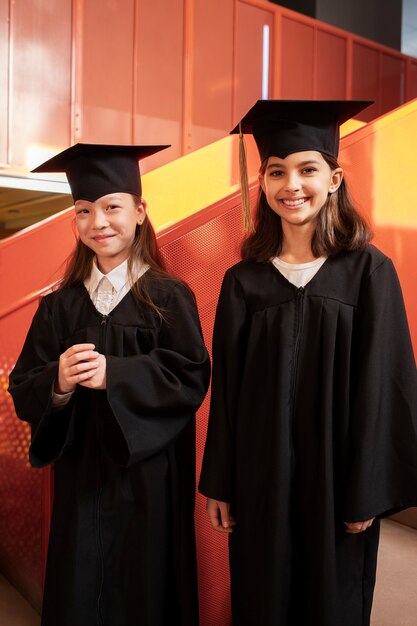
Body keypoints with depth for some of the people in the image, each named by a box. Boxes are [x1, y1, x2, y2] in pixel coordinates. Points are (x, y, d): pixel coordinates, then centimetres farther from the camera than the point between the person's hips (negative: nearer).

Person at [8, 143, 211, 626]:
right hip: (79, 479, 3)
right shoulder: (59, 305, 4)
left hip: (149, 481, -2)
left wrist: (114, 375, -22)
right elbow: (23, 392, 2)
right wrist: (57, 382, -20)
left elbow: (191, 379, -12)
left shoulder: (168, 297, -5)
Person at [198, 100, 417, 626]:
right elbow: (226, 391, 2)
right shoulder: (243, 280, 0)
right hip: (260, 479, 2)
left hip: (335, 480, -1)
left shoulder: (368, 272, -7)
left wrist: (367, 495, -7)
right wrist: (219, 485, 4)